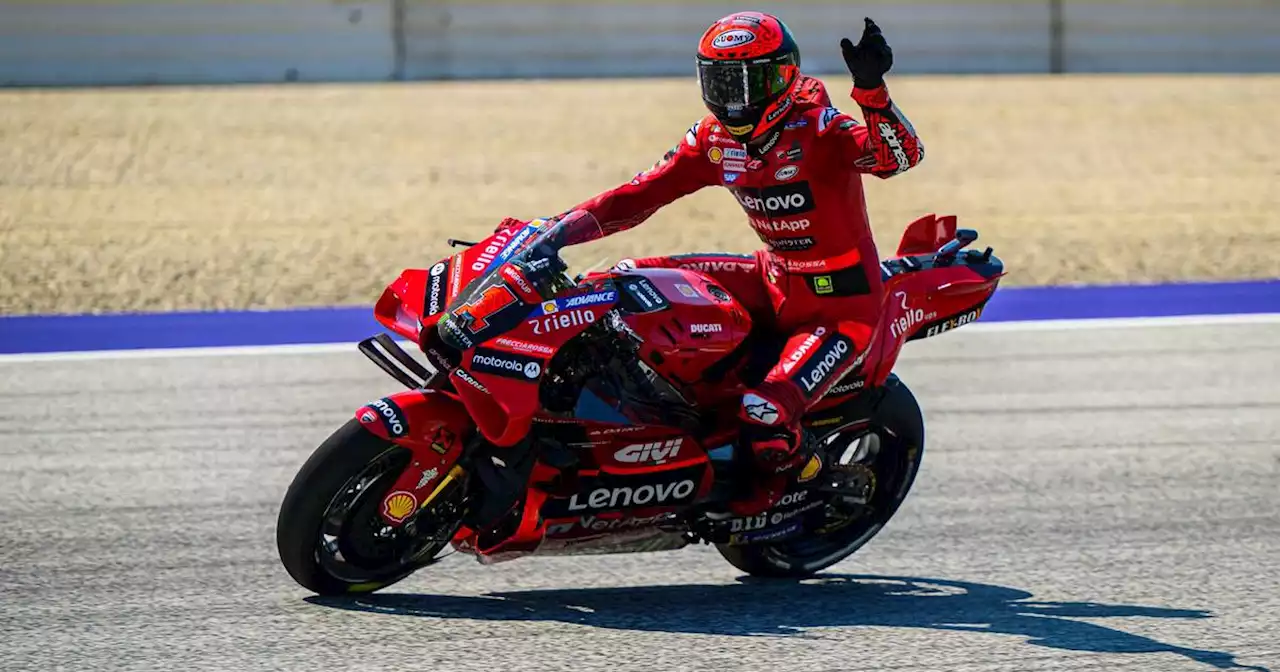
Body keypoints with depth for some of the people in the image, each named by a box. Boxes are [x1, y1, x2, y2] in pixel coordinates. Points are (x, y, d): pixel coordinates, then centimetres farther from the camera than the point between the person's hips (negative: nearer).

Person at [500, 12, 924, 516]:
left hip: (840, 307, -8)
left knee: (765, 415, -27)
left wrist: (871, 89, -55)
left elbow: (901, 154, -37)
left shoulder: (817, 128, -22)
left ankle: (778, 475, 10)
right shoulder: (715, 139, -1)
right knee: (632, 280, 1)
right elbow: (643, 193, 1)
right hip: (774, 281, 8)